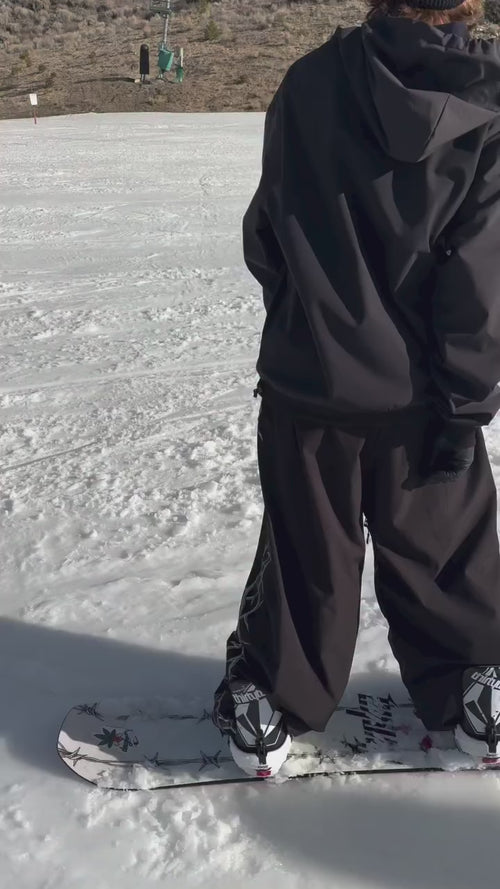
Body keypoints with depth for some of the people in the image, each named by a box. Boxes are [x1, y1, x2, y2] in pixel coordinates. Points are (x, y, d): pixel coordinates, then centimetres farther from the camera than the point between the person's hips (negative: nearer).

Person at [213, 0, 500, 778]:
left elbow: (266, 232, 2)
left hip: (307, 380, 1)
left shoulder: (310, 81, -4)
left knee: (303, 552, 15)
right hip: (420, 394, 0)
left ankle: (269, 712, 27)